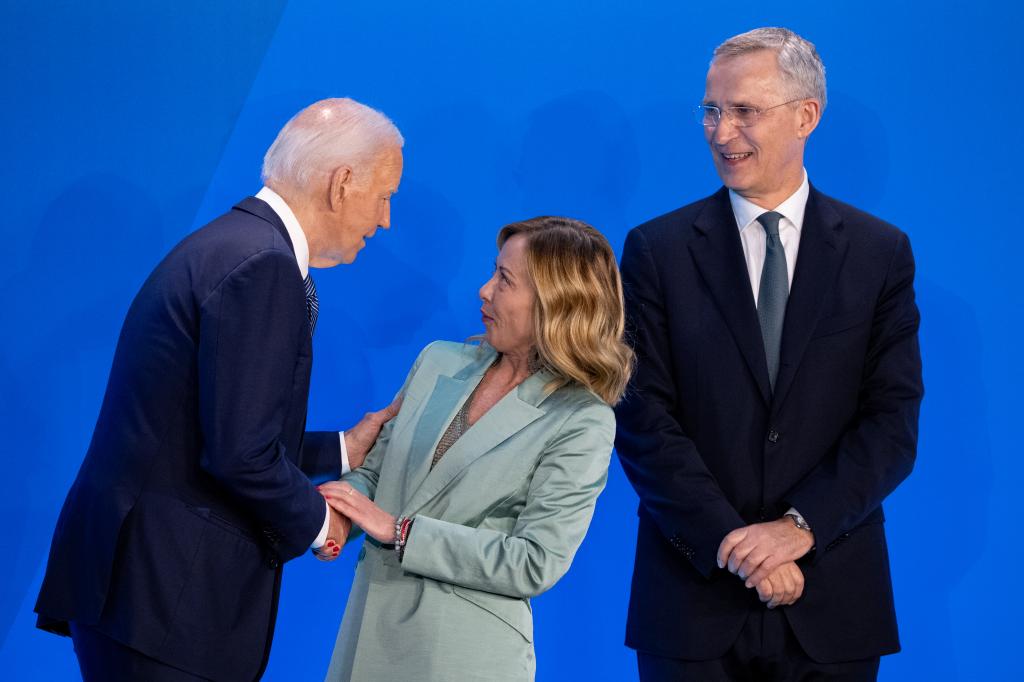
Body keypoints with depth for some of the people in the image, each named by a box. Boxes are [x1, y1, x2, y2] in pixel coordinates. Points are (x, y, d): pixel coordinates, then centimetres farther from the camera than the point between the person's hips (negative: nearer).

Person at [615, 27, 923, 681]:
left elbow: (894, 422, -2)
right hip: (695, 593, 0)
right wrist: (729, 542, -14)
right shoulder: (657, 250, 1)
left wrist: (800, 527, -15)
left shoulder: (881, 251, 3)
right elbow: (643, 421, -5)